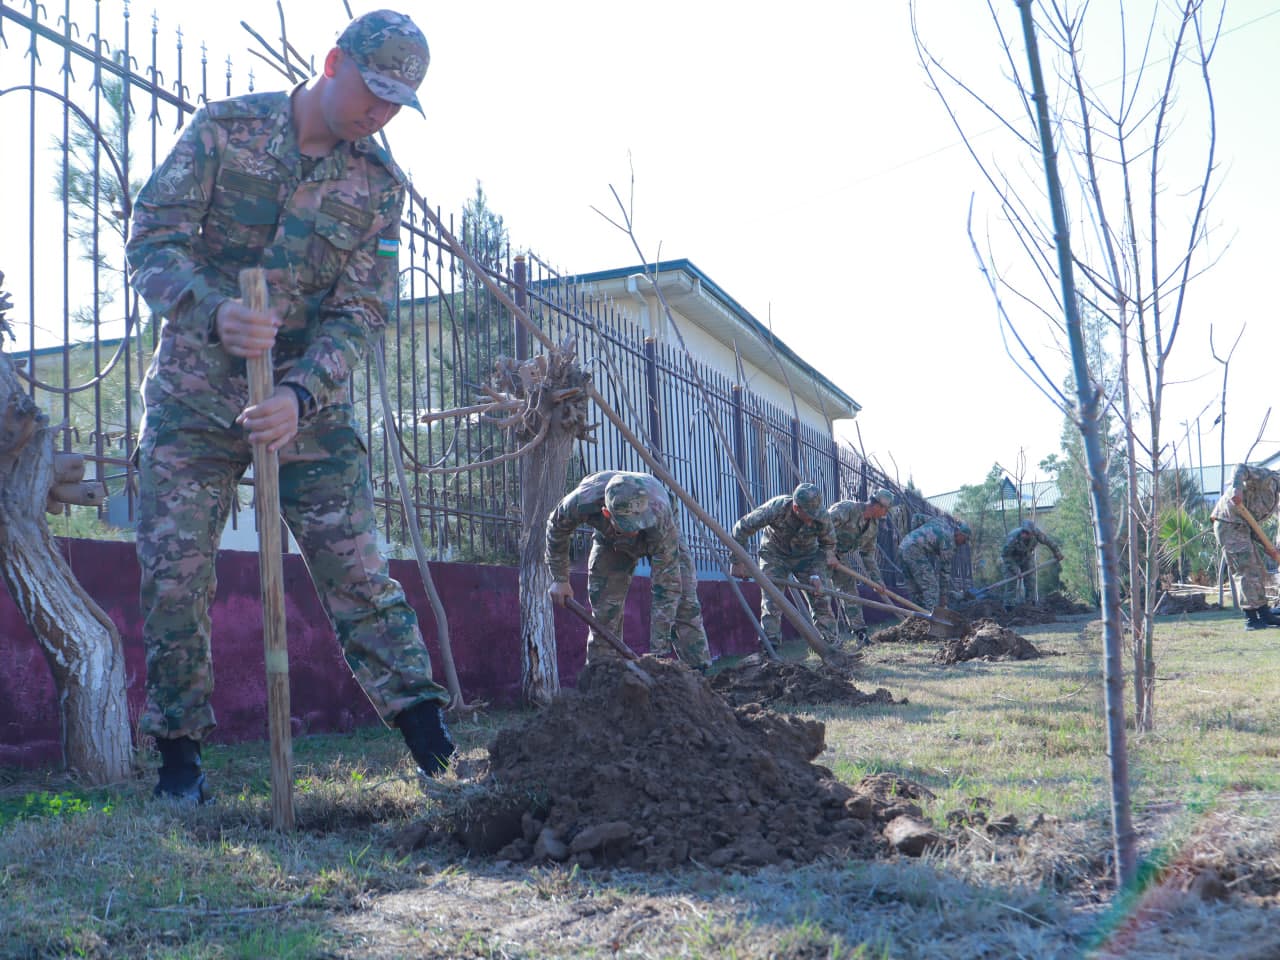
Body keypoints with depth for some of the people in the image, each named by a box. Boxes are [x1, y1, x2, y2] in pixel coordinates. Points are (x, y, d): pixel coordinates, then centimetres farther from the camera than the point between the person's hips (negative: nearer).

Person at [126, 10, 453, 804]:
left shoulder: (380, 186, -2)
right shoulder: (223, 129, -6)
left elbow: (362, 312, -8)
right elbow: (152, 241, -11)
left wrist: (298, 396, -24)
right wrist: (215, 312, -32)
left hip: (310, 404, 1)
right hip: (194, 395, 0)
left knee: (357, 571, -3)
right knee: (174, 573, 0)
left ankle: (435, 745, -1)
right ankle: (180, 753, 15)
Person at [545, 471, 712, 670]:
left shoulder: (661, 517, -45)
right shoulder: (582, 503, -41)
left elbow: (666, 587, -39)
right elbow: (556, 528, -14)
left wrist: (658, 652, -40)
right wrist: (560, 579, -8)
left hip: (662, 540, -2)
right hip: (609, 540, 2)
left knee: (685, 605, -15)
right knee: (604, 612, -7)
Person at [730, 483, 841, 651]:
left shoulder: (821, 517, -27)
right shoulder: (776, 508, -34)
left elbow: (828, 545, -8)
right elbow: (742, 528, -24)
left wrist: (816, 575, -19)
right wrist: (738, 562, -21)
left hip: (807, 556, 2)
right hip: (775, 555, -2)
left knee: (821, 598, -4)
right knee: (771, 601, -12)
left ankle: (833, 646, 8)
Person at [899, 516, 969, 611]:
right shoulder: (948, 538, -3)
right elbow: (945, 569, 0)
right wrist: (945, 594, 6)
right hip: (915, 551, -9)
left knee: (913, 589, 14)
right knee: (931, 587, -6)